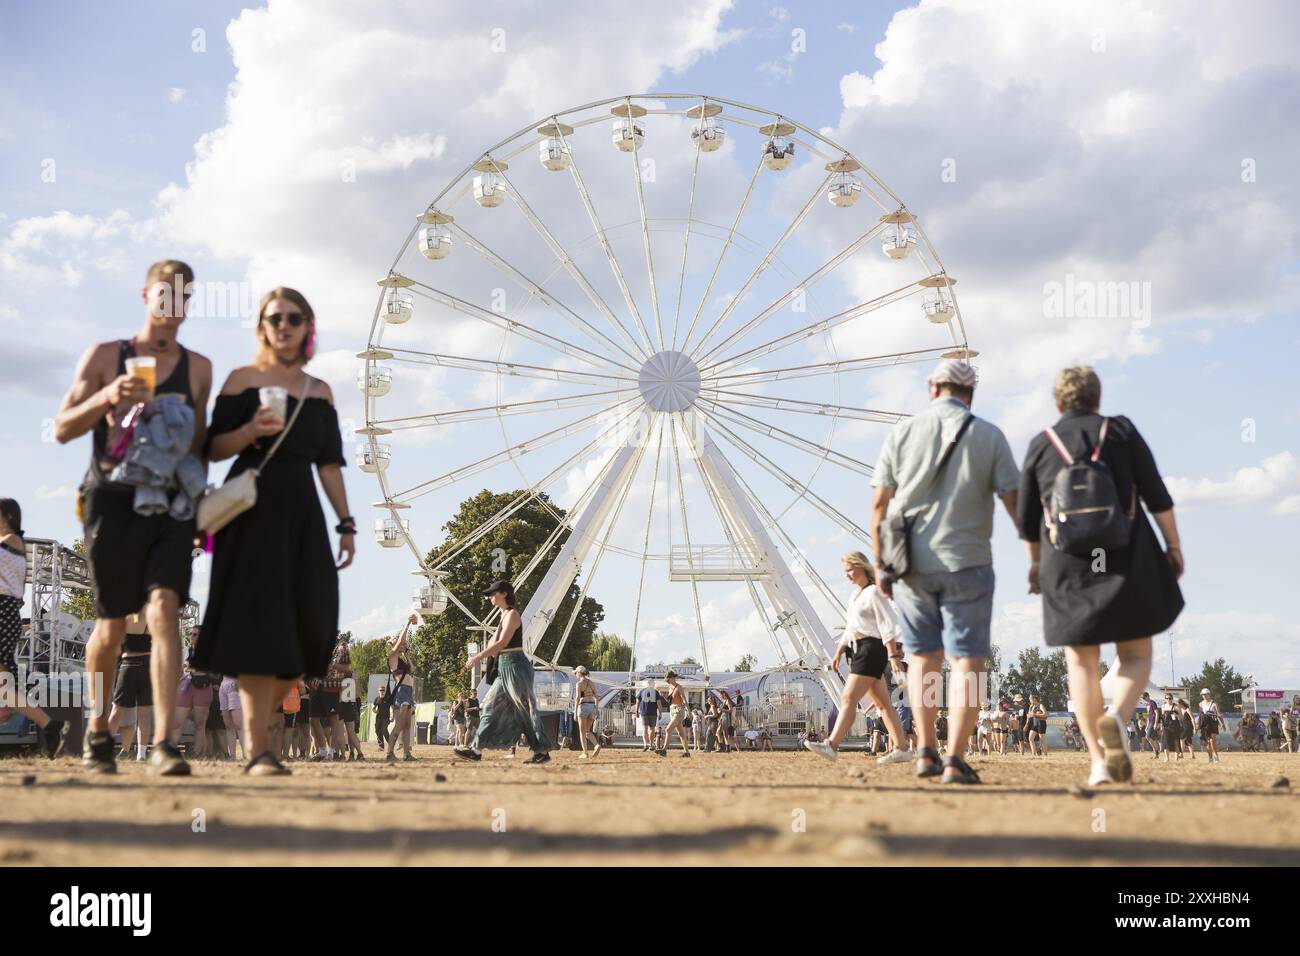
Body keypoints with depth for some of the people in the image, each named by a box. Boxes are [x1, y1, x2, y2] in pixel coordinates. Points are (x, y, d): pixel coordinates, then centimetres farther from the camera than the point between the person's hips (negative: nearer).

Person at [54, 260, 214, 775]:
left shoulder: (198, 367, 12)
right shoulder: (103, 356, 6)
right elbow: (62, 429, 1)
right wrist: (106, 397, -17)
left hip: (170, 505, 1)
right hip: (112, 500, -1)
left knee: (164, 609, -17)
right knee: (112, 625, 6)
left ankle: (164, 744, -23)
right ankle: (98, 728, 31)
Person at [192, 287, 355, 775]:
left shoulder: (320, 392, 17)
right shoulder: (244, 379, 4)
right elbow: (214, 449, 0)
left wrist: (345, 523, 10)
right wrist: (250, 431, -19)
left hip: (302, 512, 5)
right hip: (253, 509, -5)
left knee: (309, 626, -3)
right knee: (259, 623, -11)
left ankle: (256, 722, 17)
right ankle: (257, 751, -9)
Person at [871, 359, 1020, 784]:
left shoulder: (902, 432, 2)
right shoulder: (988, 435, -1)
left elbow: (879, 503, 1)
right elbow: (1015, 502, -5)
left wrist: (880, 564, 8)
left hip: (911, 564, 2)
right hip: (967, 564, -2)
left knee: (923, 658, 16)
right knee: (968, 662, 1)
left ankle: (926, 753, 15)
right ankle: (954, 760, -7)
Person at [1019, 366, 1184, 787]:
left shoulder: (1040, 445, 7)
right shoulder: (1122, 431, 3)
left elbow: (1028, 519, 12)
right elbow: (1156, 495, -3)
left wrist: (1036, 562, 27)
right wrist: (1173, 546, 5)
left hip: (1066, 567, 1)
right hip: (1127, 560, -1)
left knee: (1082, 663, 9)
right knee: (1136, 655, 11)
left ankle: (1099, 762, 1)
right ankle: (1116, 717, -20)